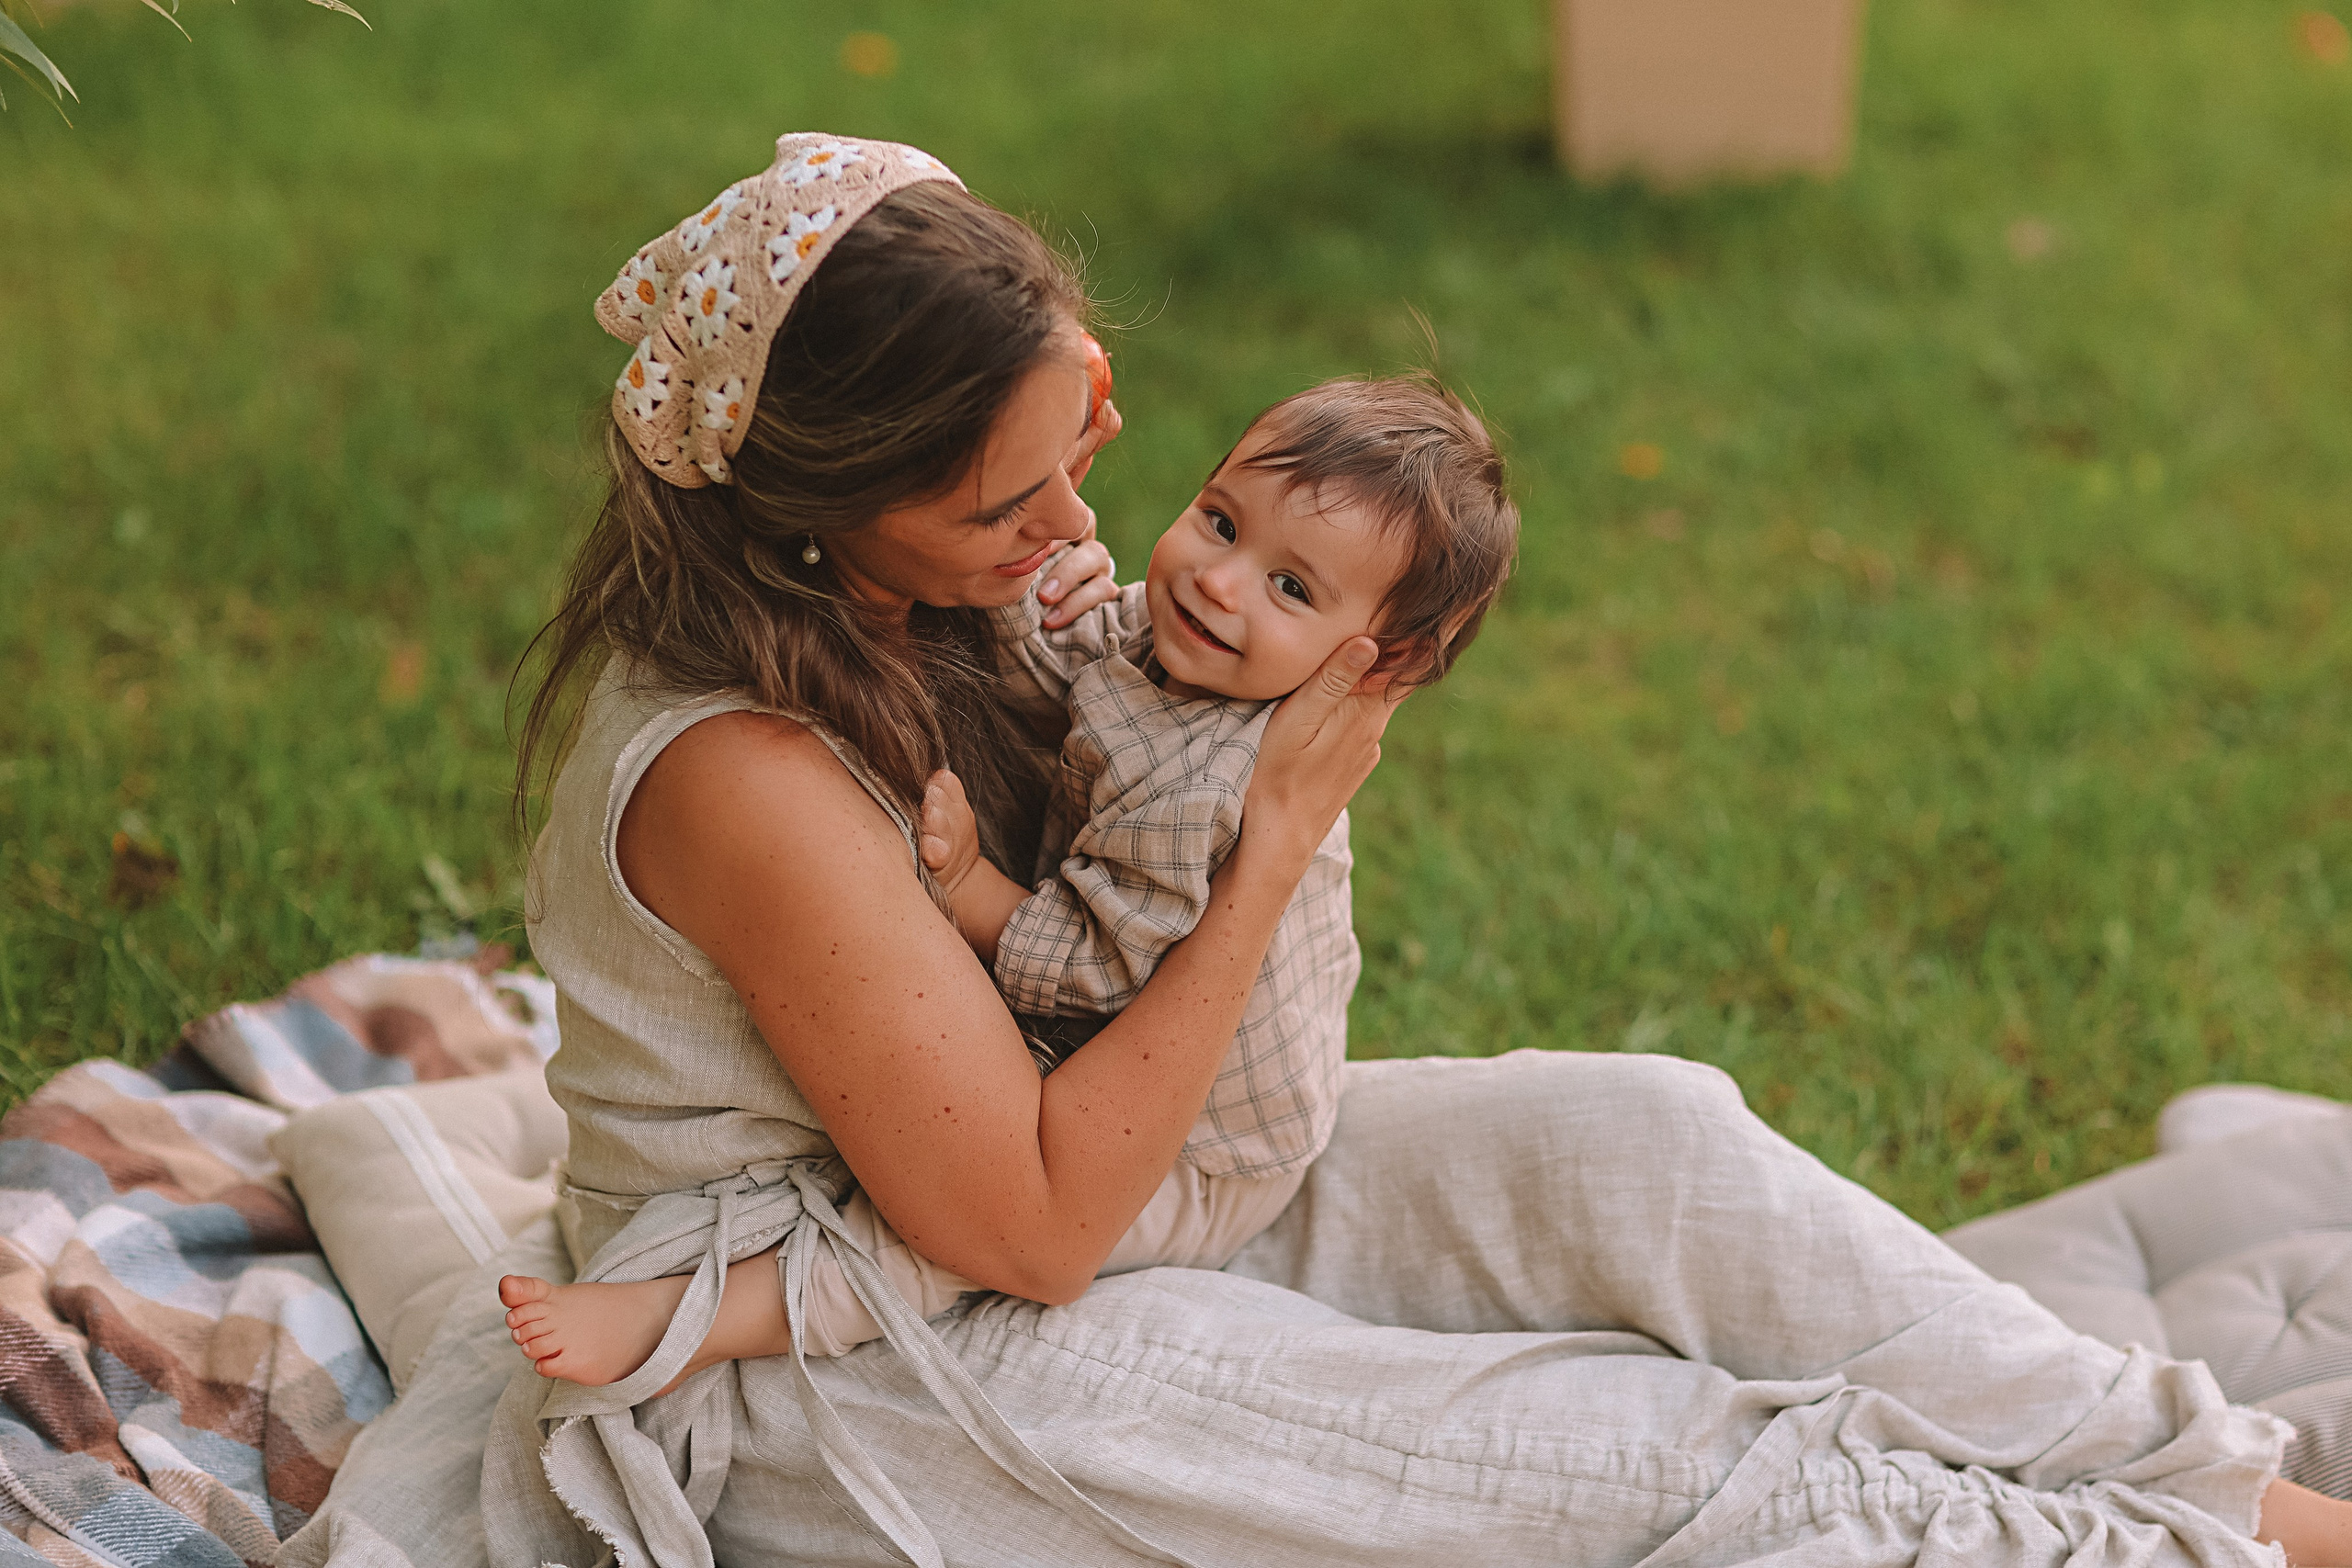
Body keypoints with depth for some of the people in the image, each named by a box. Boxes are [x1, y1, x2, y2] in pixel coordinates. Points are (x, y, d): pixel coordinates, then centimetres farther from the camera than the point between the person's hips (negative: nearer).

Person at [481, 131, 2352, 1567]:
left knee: (1634, 1136, -10)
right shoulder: (740, 775, -32)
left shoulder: (892, 600, -6)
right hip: (845, 1374, -8)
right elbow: (1032, 1225, -27)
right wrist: (1281, 840, -24)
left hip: (1031, 1153, 8)